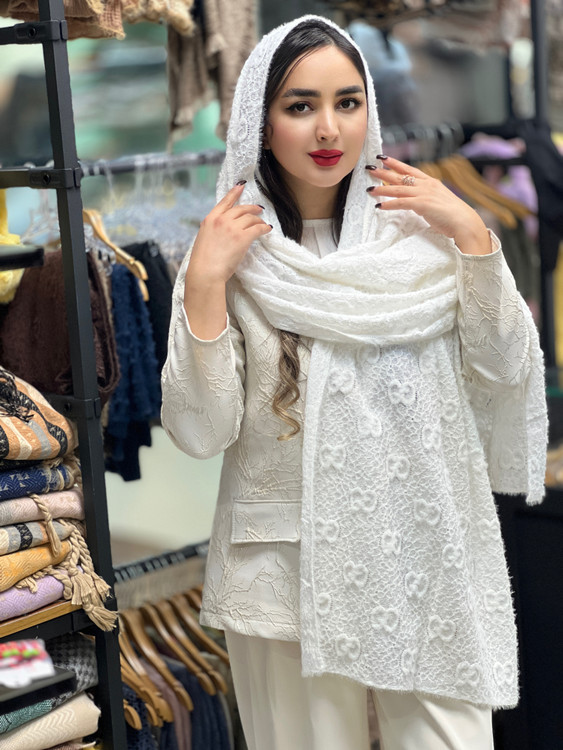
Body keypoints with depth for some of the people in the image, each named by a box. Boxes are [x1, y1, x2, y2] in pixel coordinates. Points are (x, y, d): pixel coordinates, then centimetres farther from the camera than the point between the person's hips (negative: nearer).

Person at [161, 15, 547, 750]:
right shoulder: (230, 254, -4)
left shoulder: (417, 234, -1)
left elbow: (507, 370, -3)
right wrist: (204, 283, -18)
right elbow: (201, 432, -10)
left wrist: (472, 236, -11)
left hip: (432, 559, 1)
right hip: (294, 573, -1)